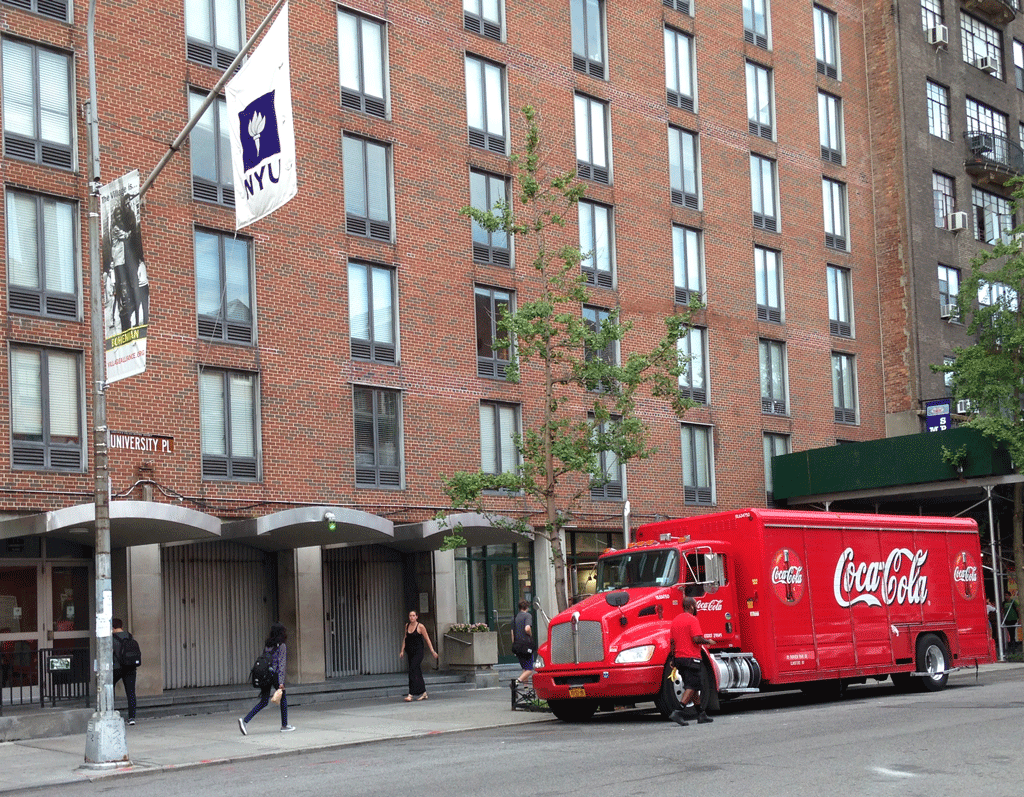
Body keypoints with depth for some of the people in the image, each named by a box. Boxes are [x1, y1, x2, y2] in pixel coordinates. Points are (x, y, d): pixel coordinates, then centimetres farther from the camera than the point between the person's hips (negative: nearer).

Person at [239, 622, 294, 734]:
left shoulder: (267, 644, 11)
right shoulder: (281, 646, -9)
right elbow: (281, 664, -13)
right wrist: (281, 682, -16)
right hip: (275, 675, -6)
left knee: (264, 702, 7)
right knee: (283, 699, 13)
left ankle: (245, 720, -8)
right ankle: (284, 726, 20)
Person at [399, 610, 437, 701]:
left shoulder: (420, 626, -7)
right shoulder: (407, 625, 9)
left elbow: (427, 639, -4)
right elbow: (405, 638, 16)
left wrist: (432, 651, -3)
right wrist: (402, 650, 11)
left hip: (418, 652, -6)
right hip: (410, 652, 6)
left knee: (412, 671, -15)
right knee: (417, 672, 10)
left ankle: (411, 694, -17)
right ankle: (423, 693, 19)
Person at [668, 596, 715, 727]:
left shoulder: (676, 620, 14)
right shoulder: (692, 620, -12)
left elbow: (673, 641, 17)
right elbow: (697, 639, -22)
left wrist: (673, 660, 22)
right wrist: (708, 641, -3)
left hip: (679, 657, 9)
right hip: (691, 658, -9)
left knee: (692, 686, 15)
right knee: (692, 687, -6)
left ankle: (701, 714, 20)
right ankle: (678, 712, -18)